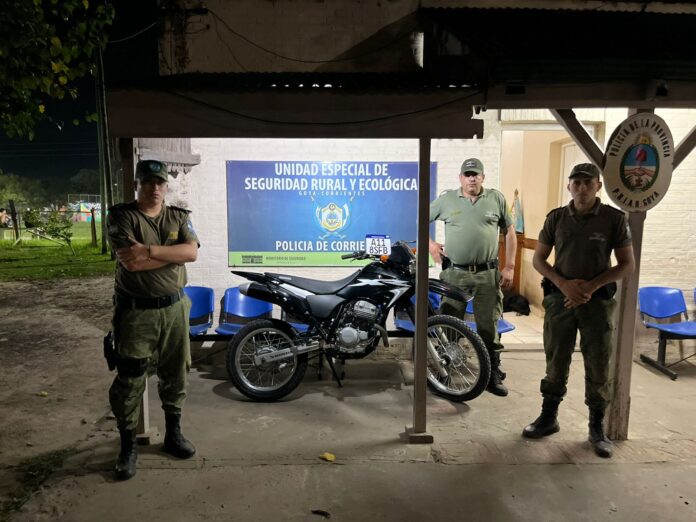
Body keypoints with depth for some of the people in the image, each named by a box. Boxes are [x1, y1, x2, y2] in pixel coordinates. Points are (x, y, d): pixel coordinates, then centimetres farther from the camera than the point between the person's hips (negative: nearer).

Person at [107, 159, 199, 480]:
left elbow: (192, 252, -11)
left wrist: (150, 250, -20)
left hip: (174, 308, 4)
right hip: (135, 311, -4)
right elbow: (131, 262, -20)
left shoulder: (178, 217, 6)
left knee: (175, 374, 13)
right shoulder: (121, 216, -6)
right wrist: (174, 253, -13)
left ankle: (173, 433, 31)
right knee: (129, 381, 2)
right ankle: (128, 446, 19)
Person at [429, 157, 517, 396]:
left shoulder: (496, 198, 5)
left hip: (488, 274, 0)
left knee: (489, 327, 6)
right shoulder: (447, 199, 5)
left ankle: (493, 376, 18)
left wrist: (509, 267, 2)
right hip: (454, 273, 0)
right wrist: (430, 244, 0)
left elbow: (510, 233, 8)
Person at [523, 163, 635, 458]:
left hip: (597, 301, -1)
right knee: (555, 364, 10)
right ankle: (548, 417, 25)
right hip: (560, 299, 1)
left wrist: (592, 286, -14)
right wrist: (563, 283, -11)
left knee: (598, 368, 6)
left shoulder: (614, 219, -3)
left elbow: (627, 264, -1)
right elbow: (538, 259, 5)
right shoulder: (556, 218, 2)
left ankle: (597, 427, 21)